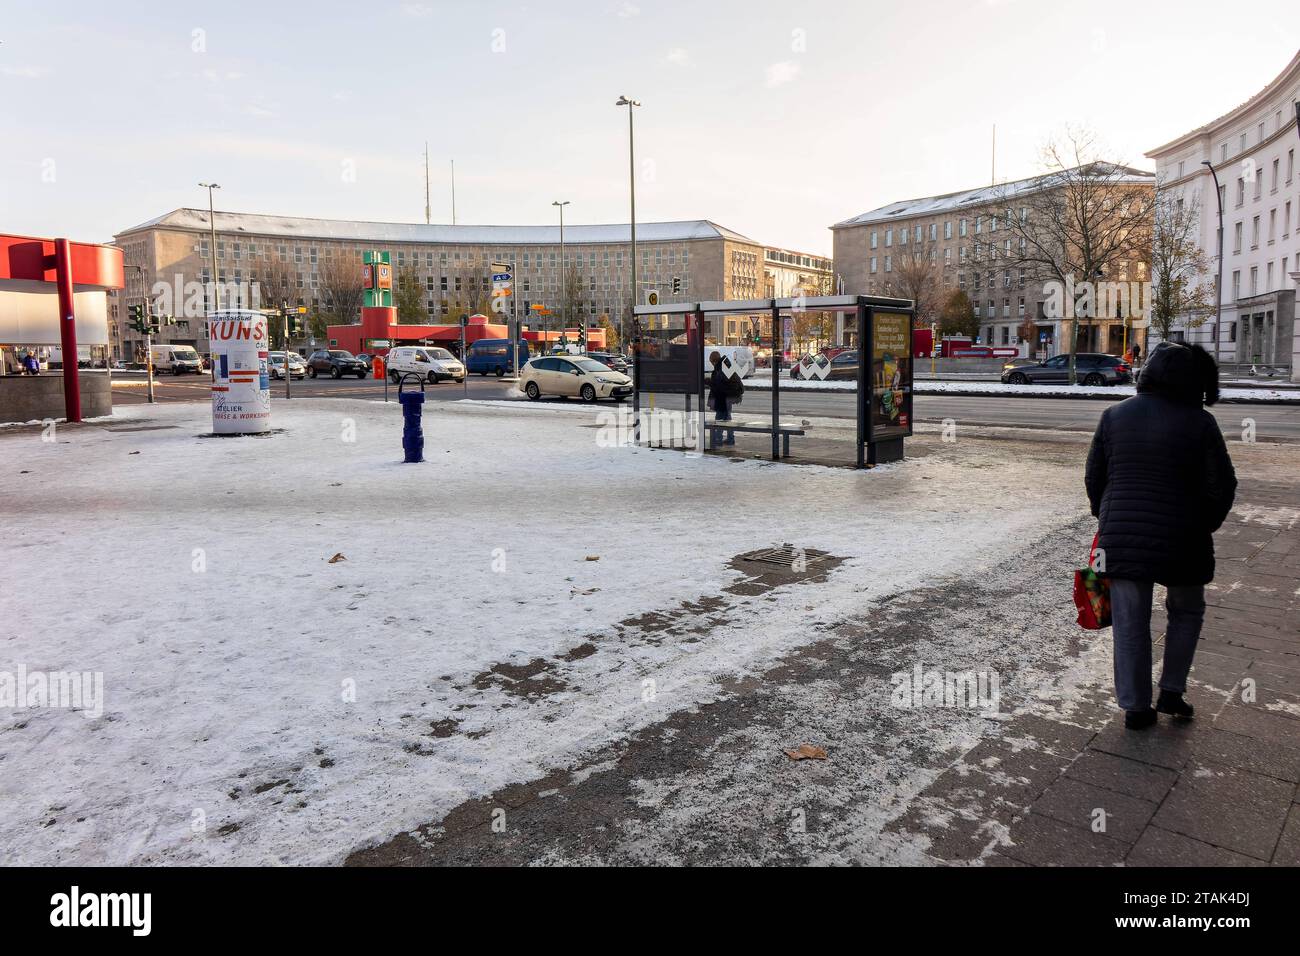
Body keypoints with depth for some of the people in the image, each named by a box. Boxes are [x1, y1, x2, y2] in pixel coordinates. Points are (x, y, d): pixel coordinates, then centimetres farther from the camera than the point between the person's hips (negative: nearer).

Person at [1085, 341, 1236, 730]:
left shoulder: (1115, 415, -2)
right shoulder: (1199, 423, -10)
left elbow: (1094, 476, 4)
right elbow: (1221, 486, -6)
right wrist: (1205, 526, 11)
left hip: (1121, 538, 2)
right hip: (1180, 539, -2)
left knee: (1130, 623, 10)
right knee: (1186, 611, 23)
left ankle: (1135, 707, 18)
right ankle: (1172, 691, 23)